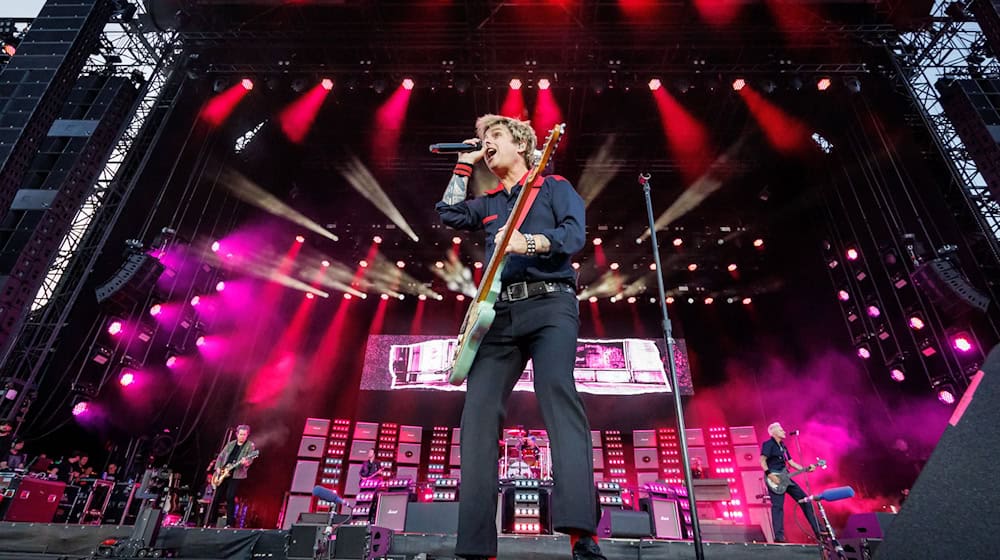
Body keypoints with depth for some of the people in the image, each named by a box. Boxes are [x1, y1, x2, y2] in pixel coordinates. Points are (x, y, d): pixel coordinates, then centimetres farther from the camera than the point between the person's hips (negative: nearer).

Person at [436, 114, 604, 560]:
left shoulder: (554, 186, 16)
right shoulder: (489, 204, 31)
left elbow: (575, 233, 1)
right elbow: (447, 212, 22)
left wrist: (528, 242, -18)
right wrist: (465, 164, 30)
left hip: (550, 303, -4)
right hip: (501, 312, 5)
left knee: (557, 393, -27)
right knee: (478, 412, -10)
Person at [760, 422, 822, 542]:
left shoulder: (783, 446, 21)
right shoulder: (768, 444, -7)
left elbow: (791, 462, 21)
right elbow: (762, 460, -16)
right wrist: (769, 474, -24)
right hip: (775, 479, -9)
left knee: (804, 499, 8)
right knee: (777, 506, -11)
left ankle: (817, 530, 17)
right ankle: (779, 536, -10)